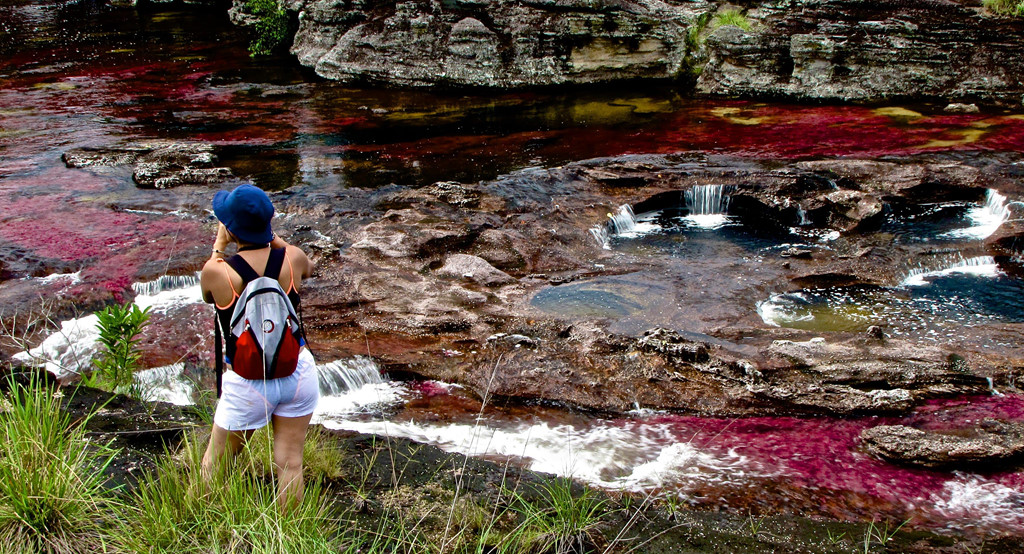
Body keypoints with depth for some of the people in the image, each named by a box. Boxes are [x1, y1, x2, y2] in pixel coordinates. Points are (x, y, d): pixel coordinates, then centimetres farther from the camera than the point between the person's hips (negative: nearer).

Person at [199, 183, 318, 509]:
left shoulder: (217, 271, -19)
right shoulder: (293, 259, -11)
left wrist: (218, 245, 14)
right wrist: (269, 236, 17)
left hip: (248, 385, -3)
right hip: (298, 373, 3)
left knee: (214, 464, 18)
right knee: (290, 464, 13)